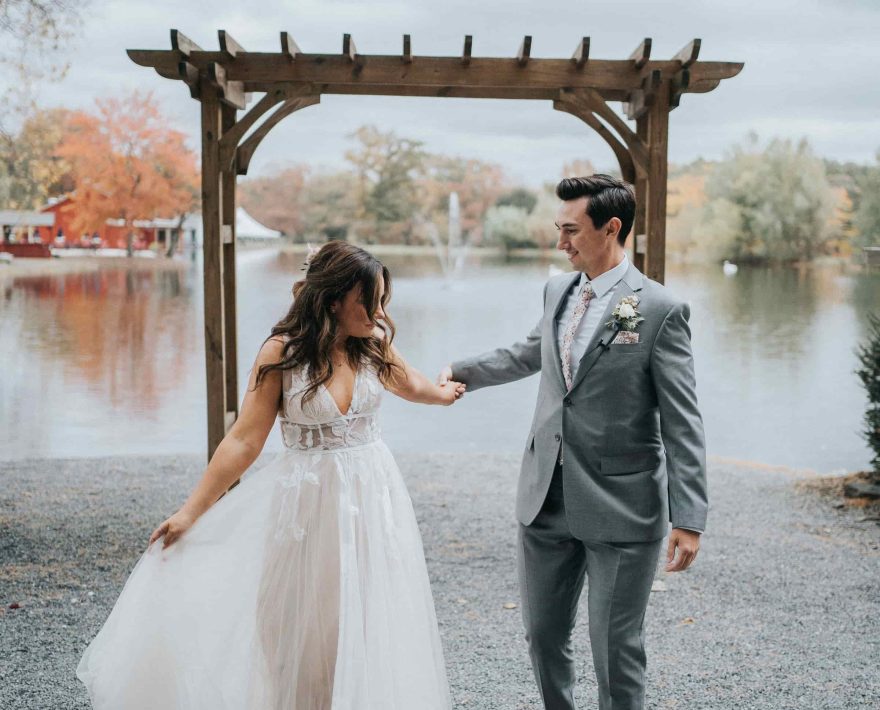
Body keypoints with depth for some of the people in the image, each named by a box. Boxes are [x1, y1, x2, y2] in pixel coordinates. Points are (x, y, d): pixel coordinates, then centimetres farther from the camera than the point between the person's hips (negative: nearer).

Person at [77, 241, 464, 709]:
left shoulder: (375, 343, -1)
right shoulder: (281, 352, -11)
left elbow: (410, 384, 22)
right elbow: (243, 442, -11)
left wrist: (447, 393, 41)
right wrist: (191, 511, -13)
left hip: (373, 496, 3)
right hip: (307, 501, -3)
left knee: (371, 622, 7)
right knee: (300, 626, 7)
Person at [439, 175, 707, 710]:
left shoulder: (660, 310, -12)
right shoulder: (557, 291, 8)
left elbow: (683, 423, -13)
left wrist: (688, 518, -16)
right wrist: (463, 373, 20)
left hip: (620, 509, -6)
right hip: (546, 502, 6)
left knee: (616, 650, 6)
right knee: (544, 635, 17)